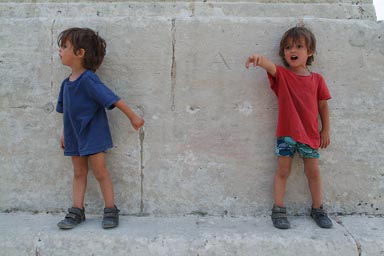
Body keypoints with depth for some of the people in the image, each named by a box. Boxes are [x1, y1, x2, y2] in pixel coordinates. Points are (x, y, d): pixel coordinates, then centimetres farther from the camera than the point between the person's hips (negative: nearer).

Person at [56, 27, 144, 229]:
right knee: (79, 172, 12)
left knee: (100, 171, -1)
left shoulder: (88, 80, -20)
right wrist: (65, 133, 18)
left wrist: (133, 117, -15)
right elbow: (67, 110, 14)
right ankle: (77, 211, 20)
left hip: (93, 134, -7)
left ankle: (111, 210, 13)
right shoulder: (66, 82, 5)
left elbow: (113, 100, -19)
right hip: (74, 135, 7)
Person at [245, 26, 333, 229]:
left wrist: (326, 131, 10)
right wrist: (260, 59, -49)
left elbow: (323, 106, 10)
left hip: (311, 134, 2)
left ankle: (318, 209, 29)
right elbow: (270, 66, -26)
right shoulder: (281, 75, -3)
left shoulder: (317, 79, 3)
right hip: (286, 133, -2)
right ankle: (278, 210, 16)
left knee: (313, 172, 12)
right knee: (282, 171, 5)